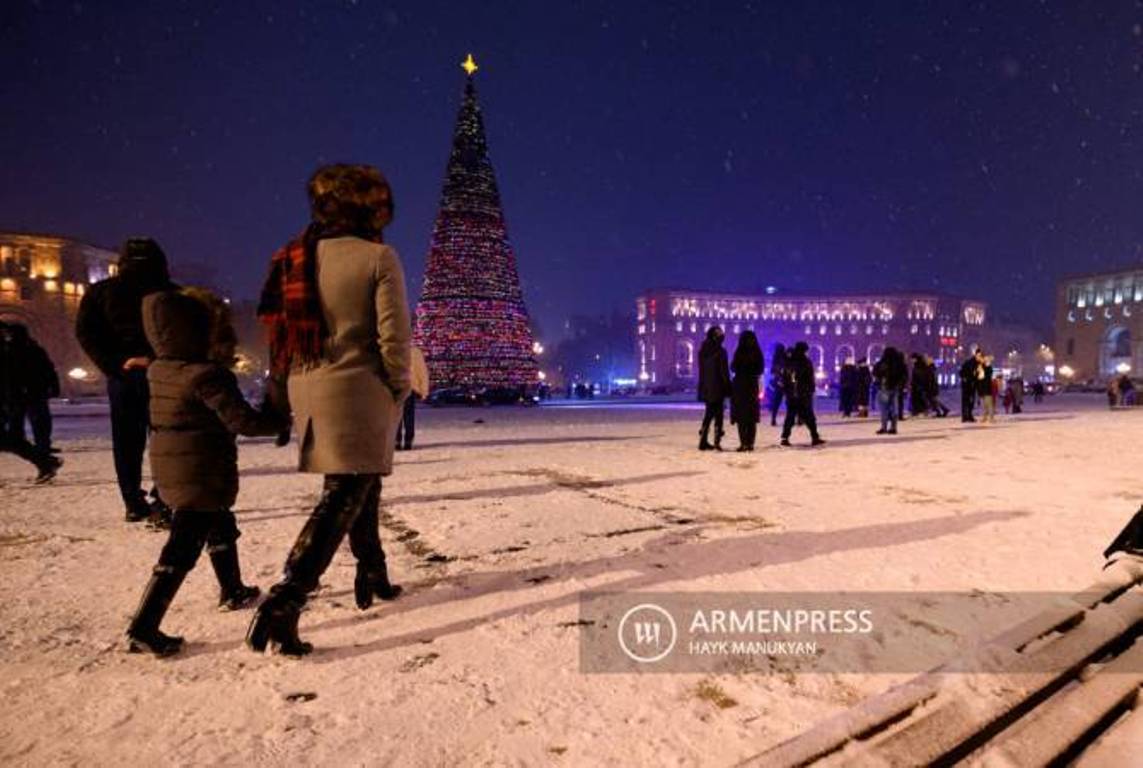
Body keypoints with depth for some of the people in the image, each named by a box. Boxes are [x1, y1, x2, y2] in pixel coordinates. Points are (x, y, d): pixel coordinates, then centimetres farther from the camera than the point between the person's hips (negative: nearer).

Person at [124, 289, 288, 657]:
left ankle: (232, 591, 41)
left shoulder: (158, 370, 4)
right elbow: (242, 420, -23)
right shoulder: (208, 376, -21)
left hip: (170, 467, 9)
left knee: (221, 526, 25)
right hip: (203, 472, -9)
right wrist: (280, 418, -10)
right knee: (183, 547, -3)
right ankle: (143, 627, -1)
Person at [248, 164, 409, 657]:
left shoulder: (297, 258, 9)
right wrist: (400, 390, 1)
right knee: (344, 496, -3)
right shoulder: (379, 258, -9)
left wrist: (291, 386, 19)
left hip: (308, 389, 7)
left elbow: (278, 328, 11)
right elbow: (394, 337, -13)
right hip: (359, 391, -7)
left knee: (357, 486, 21)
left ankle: (372, 576, 33)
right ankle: (285, 600, -12)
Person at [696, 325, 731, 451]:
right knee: (718, 415, 0)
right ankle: (717, 441, -6)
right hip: (717, 387, -6)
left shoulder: (703, 350, 7)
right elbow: (724, 371, -12)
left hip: (706, 388, 6)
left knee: (708, 414, 15)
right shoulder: (720, 351, -12)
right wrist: (727, 388, -5)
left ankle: (703, 441, 13)